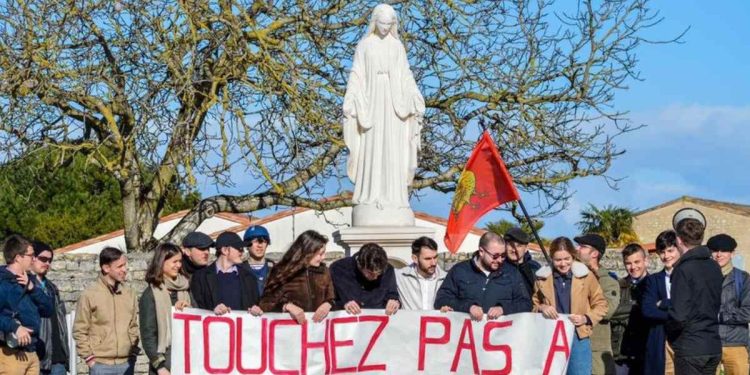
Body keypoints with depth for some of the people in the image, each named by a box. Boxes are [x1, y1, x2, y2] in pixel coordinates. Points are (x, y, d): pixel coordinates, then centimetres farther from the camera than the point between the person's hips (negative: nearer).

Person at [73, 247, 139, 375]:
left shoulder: (129, 294, 7)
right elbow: (80, 331, -4)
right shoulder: (89, 295, -6)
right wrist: (89, 357, -8)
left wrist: (133, 352, 6)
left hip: (126, 363, 4)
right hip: (101, 365, -4)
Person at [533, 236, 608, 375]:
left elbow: (601, 304, 7)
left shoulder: (586, 276, 0)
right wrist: (541, 308, -6)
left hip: (578, 338, -2)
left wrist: (586, 318, -10)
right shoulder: (542, 277, 5)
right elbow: (533, 305, 16)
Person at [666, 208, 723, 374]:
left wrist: (668, 329, 0)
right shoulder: (714, 268, 7)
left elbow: (679, 316, -18)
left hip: (690, 349, -7)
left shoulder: (684, 270, -14)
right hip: (713, 348, 7)